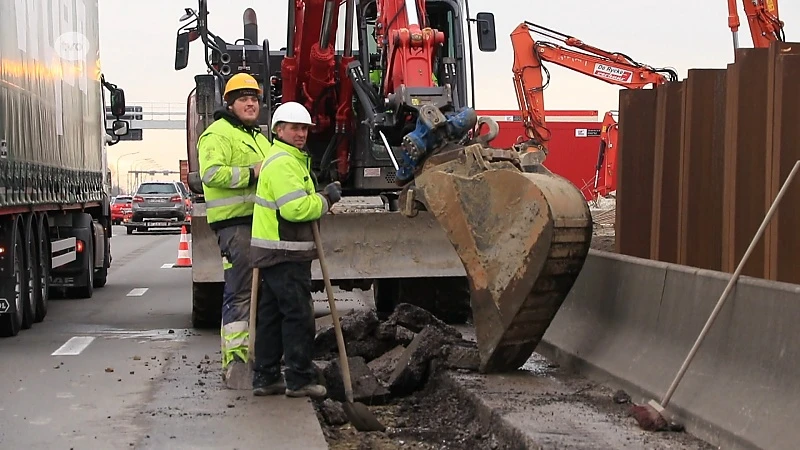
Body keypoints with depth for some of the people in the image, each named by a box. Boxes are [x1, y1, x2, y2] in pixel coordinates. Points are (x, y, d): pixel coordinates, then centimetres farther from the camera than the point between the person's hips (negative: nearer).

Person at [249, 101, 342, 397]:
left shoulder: (288, 159, 22)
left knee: (272, 315, 12)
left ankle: (265, 377, 18)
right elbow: (296, 209, -24)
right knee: (298, 316, -5)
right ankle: (300, 380, 0)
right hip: (285, 254, -11)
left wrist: (322, 197, 9)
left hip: (275, 254, 11)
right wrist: (326, 199, -10)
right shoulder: (283, 162, -15)